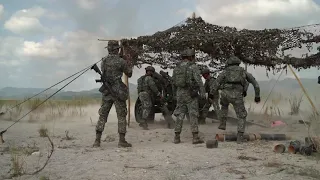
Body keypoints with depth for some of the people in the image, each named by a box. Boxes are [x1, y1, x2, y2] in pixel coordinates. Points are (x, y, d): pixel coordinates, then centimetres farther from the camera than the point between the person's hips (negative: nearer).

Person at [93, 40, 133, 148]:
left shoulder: (103, 61, 7)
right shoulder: (121, 61, -9)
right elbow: (129, 74, 2)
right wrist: (129, 65, 21)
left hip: (106, 92, 5)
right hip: (118, 91, -5)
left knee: (102, 116, 8)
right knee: (121, 116, 3)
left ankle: (97, 141, 6)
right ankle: (122, 141, 2)